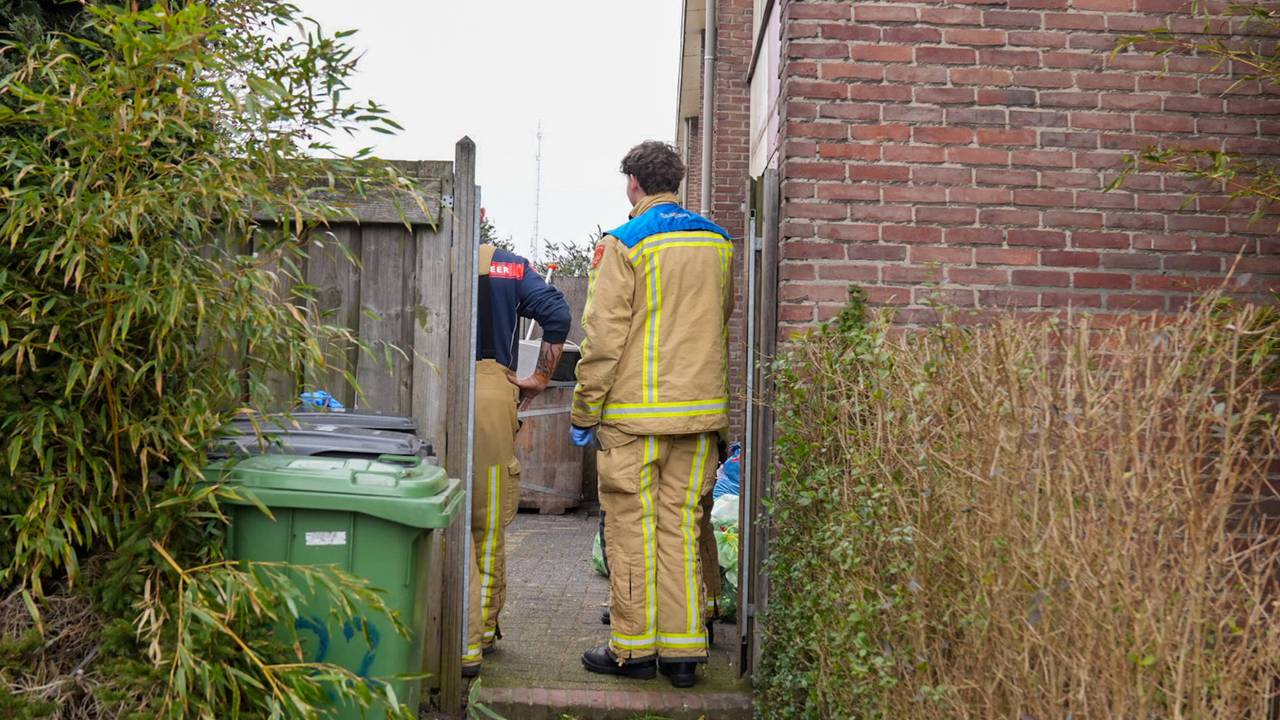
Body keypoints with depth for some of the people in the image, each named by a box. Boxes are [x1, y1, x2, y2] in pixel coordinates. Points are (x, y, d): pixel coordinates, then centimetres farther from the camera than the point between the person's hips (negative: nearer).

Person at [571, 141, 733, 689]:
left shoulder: (624, 243, -8)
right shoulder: (718, 242, 10)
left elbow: (603, 338, -11)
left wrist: (584, 413, -4)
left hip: (635, 413, -5)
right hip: (702, 411, 5)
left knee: (631, 528, 3)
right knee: (681, 528, 9)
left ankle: (633, 648, 10)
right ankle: (683, 650, 12)